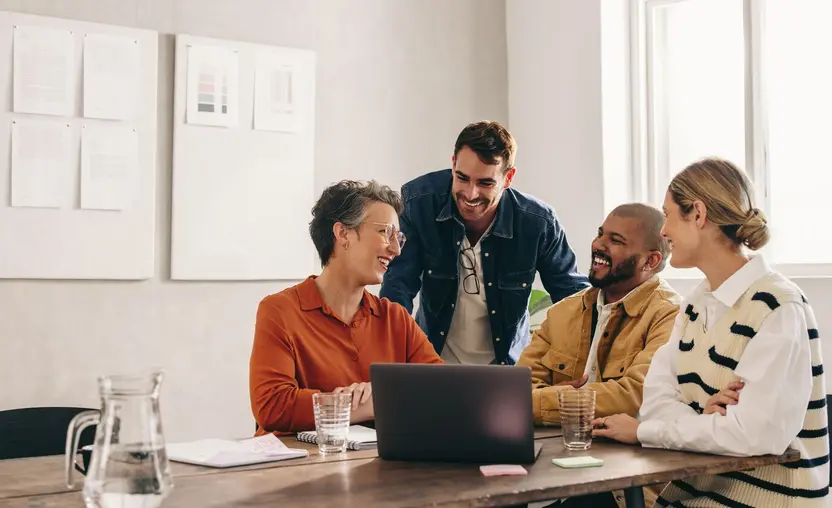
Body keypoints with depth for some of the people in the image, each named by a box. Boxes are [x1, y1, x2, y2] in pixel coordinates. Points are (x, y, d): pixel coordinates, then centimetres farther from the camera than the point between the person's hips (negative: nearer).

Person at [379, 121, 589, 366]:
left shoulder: (539, 223, -11)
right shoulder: (417, 201, -12)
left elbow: (573, 294, 2)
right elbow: (398, 286, -10)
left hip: (506, 363, 0)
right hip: (432, 358, 0)